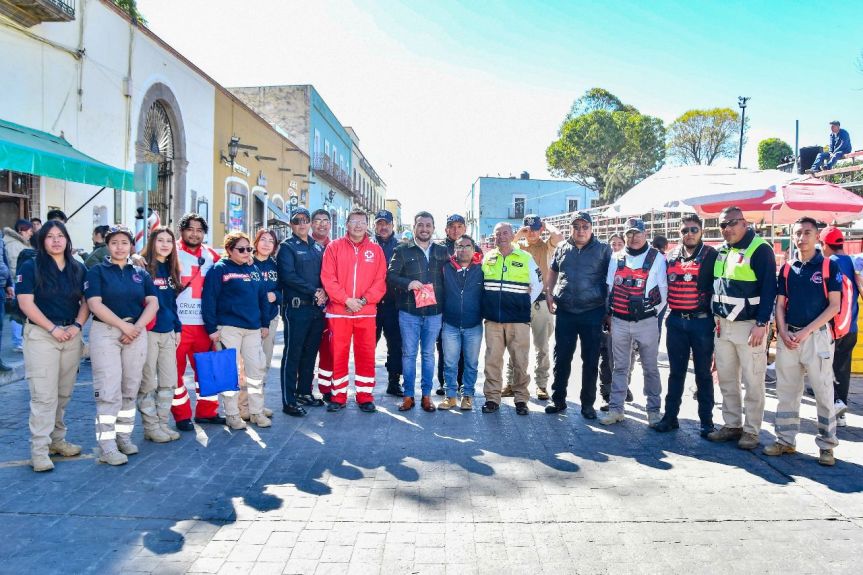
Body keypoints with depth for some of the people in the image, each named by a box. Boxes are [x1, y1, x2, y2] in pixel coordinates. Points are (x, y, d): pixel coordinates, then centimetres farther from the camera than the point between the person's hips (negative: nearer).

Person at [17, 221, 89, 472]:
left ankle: (57, 439, 23)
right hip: (41, 335, -4)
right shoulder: (30, 268, -1)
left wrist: (77, 326, -8)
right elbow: (26, 303, -9)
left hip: (72, 336, 4)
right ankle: (39, 450, -2)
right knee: (44, 394, -7)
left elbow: (86, 301, 9)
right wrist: (53, 328, -14)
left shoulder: (78, 269, 10)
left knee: (64, 393, 11)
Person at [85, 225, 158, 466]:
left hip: (136, 333, 4)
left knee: (130, 389, 8)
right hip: (105, 332, -3)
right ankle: (107, 445, -5)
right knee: (109, 389, -8)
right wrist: (123, 325, -15)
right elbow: (95, 304, -9)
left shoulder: (141, 273, 12)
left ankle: (124, 436, 18)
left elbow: (153, 303, 4)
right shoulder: (97, 272, 3)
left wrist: (137, 327, -11)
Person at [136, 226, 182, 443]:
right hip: (148, 332, -7)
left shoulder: (171, 270, 13)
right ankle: (151, 427, 12)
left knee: (169, 381, 10)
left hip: (168, 332, 7)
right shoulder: (142, 267, -7)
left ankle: (162, 423, 20)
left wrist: (177, 328, 15)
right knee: (148, 383, 2)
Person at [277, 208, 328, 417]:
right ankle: (288, 401, 2)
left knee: (310, 352, 13)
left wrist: (324, 292, -6)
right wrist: (314, 291, -14)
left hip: (317, 307, 6)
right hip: (296, 307, -6)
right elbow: (288, 276, -12)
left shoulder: (318, 247, 17)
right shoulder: (287, 247, -1)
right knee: (293, 353, -2)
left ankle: (304, 392, 26)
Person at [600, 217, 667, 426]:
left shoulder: (657, 258, -2)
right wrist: (610, 314, 9)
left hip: (646, 322, -3)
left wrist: (654, 312, 2)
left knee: (650, 368, 6)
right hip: (619, 322, 3)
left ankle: (653, 411, 15)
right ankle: (615, 409, 15)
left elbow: (663, 290, 1)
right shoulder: (616, 259, 7)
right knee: (620, 367, 9)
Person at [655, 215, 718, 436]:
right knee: (676, 371, 11)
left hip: (702, 322, -3)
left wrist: (717, 318, -7)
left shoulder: (711, 256, -3)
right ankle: (670, 416, 18)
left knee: (703, 373, 6)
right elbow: (664, 286, 17)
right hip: (676, 322, 4)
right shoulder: (672, 257, 9)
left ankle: (706, 421, 15)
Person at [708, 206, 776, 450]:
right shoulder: (721, 251, 12)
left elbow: (769, 289, -13)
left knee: (753, 382, 1)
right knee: (726, 380, 12)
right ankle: (732, 425, 22)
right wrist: (717, 318, 14)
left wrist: (761, 324, -18)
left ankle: (751, 431, 10)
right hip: (723, 325, 7)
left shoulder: (760, 249, -9)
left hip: (749, 326, -7)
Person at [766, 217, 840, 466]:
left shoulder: (830, 266, -2)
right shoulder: (787, 269, 10)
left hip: (817, 336, -4)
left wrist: (806, 331, -13)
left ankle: (826, 445, 12)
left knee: (824, 393, 1)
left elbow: (834, 305, -6)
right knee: (786, 392, 9)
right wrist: (783, 333, -4)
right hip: (788, 337, 4)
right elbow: (780, 305, 11)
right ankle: (785, 440, 19)